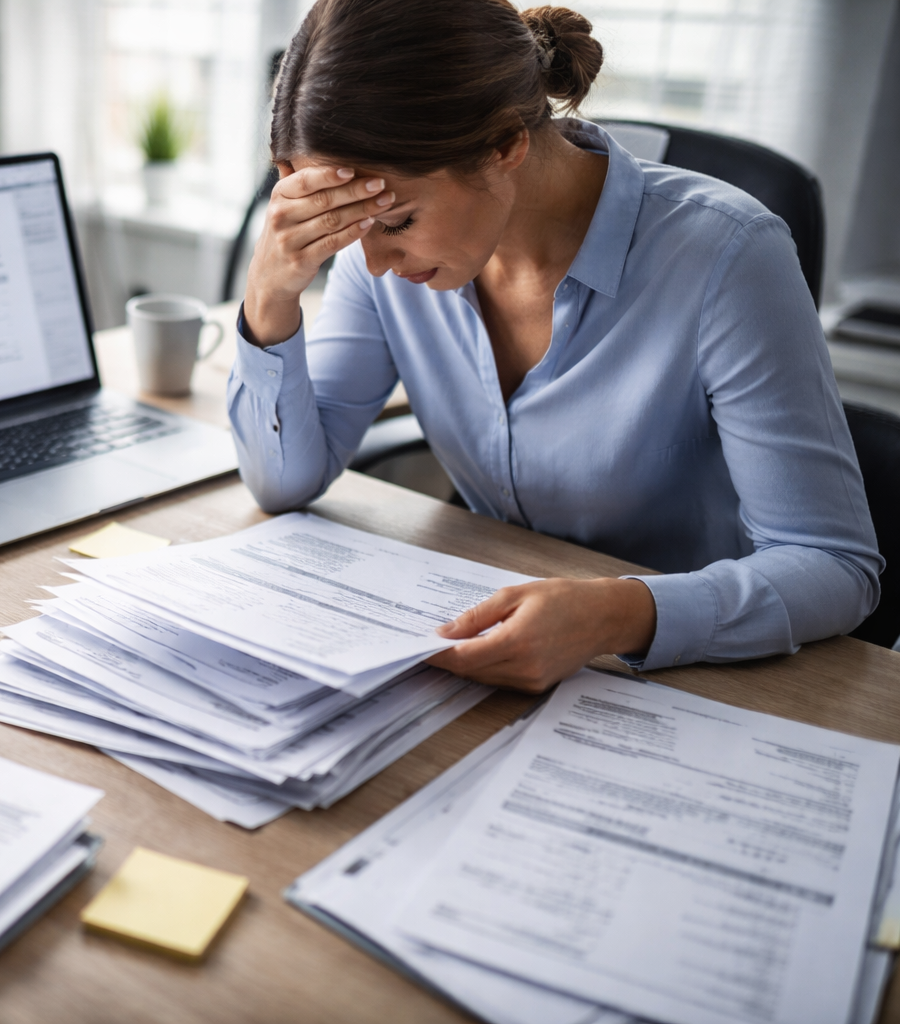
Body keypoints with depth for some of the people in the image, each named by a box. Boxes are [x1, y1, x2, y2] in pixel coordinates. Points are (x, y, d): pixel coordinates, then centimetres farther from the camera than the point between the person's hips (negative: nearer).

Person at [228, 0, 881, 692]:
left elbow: (837, 566, -22)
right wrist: (272, 296, -22)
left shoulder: (724, 254, -24)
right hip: (496, 639, 3)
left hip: (685, 677, -2)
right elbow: (287, 480, -6)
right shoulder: (393, 252, -9)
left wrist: (621, 616, -39)